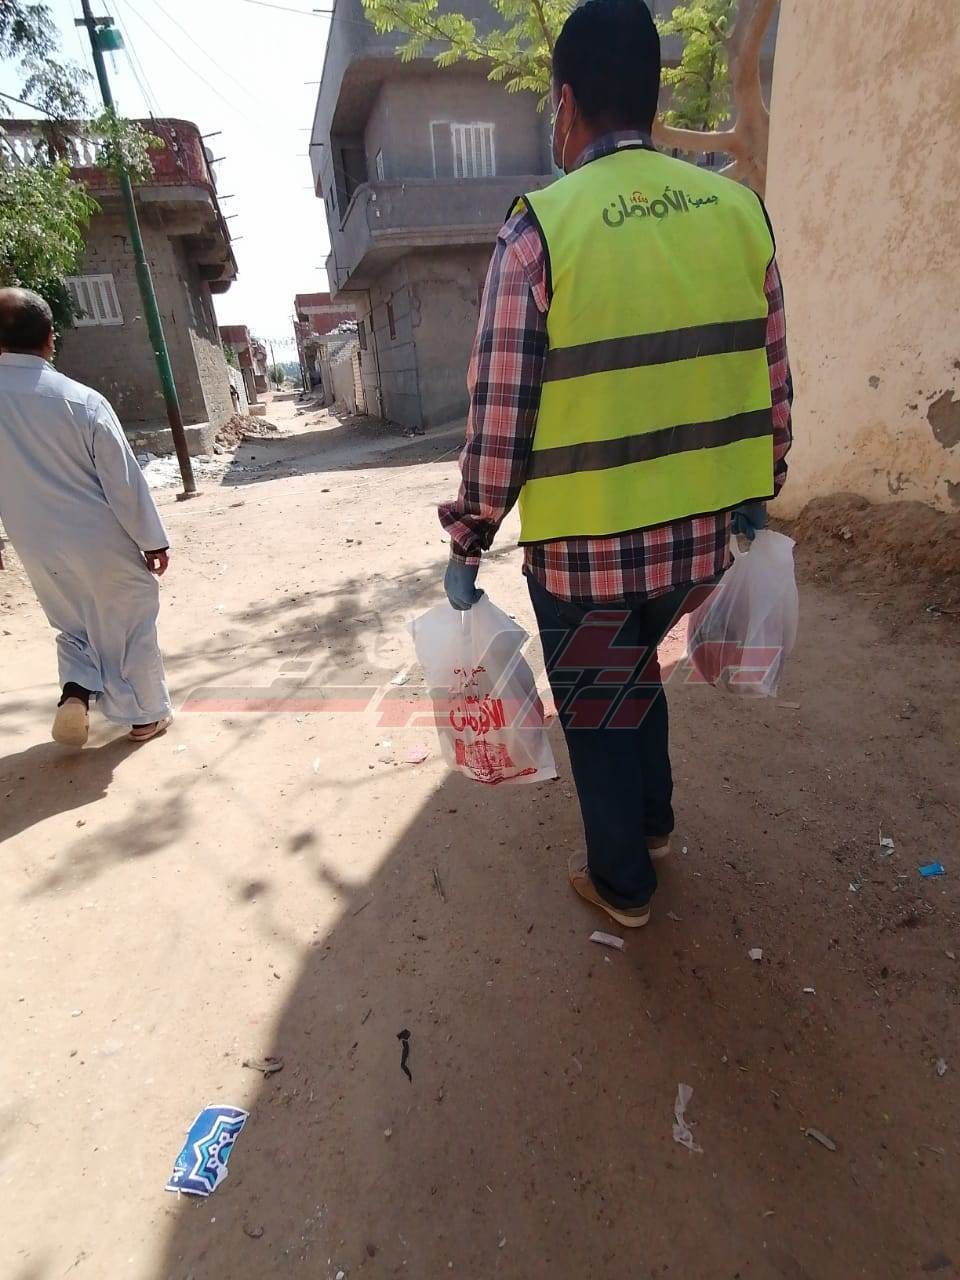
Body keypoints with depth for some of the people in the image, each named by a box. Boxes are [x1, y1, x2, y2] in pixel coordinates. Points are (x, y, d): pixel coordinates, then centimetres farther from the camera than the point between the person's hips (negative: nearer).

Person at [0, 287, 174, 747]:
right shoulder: (81, 400, -17)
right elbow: (123, 479, -13)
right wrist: (151, 538, -3)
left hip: (38, 547, 4)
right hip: (102, 541, -4)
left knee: (74, 622, 26)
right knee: (126, 625, 12)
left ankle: (75, 692, 7)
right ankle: (146, 714, 23)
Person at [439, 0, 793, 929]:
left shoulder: (541, 225, -10)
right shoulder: (739, 207, 4)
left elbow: (499, 416, -13)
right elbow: (771, 383, 8)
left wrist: (466, 545, -1)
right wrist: (756, 498, 21)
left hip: (586, 540, -5)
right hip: (702, 530, 5)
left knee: (595, 708, 17)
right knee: (636, 668, 31)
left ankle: (622, 884, 39)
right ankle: (652, 821, 49)